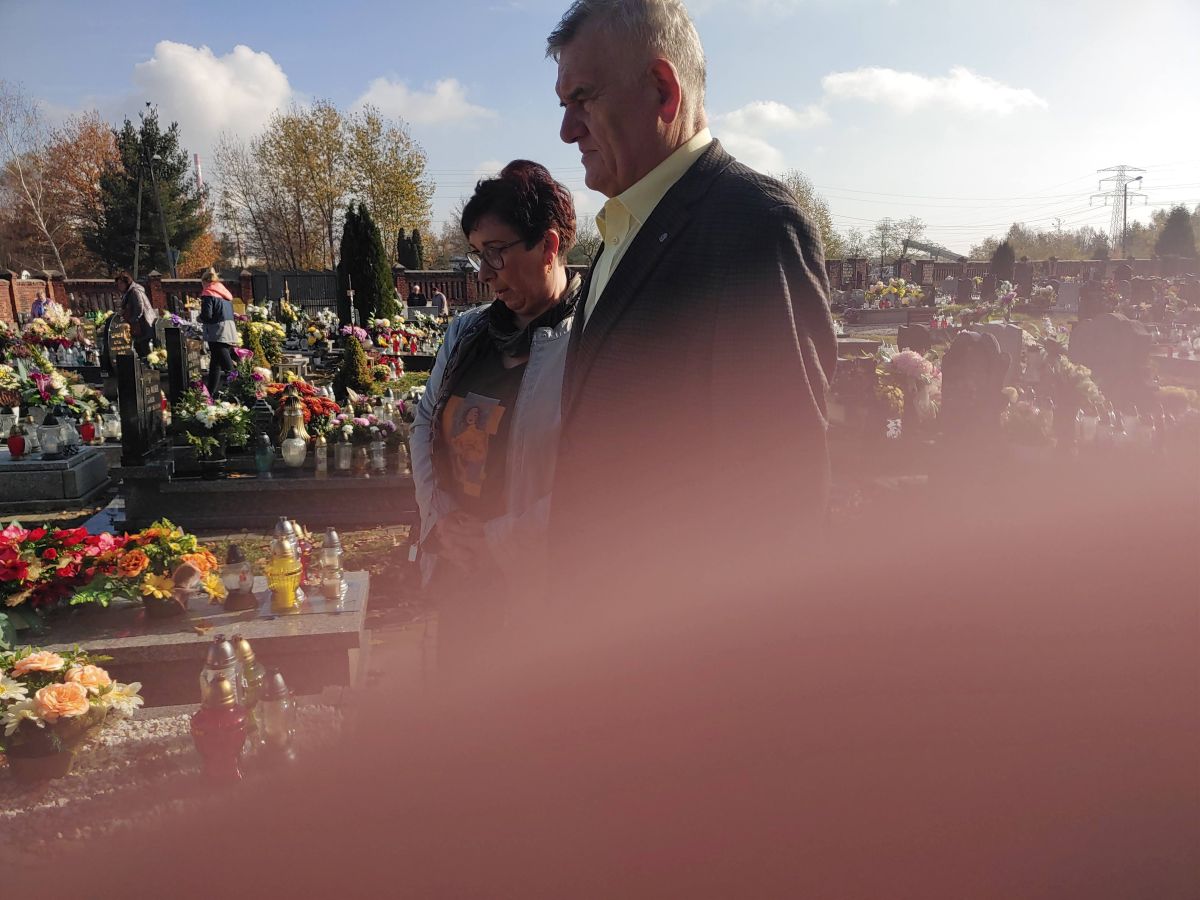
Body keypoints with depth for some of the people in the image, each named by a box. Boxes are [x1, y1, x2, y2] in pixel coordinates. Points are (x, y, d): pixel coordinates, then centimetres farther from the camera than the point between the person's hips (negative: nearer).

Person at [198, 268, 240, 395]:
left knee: (228, 368, -12)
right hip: (230, 332, 8)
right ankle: (211, 393, 22)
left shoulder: (208, 293, -7)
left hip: (218, 334, -8)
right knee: (215, 364, 17)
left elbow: (207, 315, -13)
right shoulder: (225, 293, 16)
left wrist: (200, 318, 6)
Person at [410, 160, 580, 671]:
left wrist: (493, 540, -15)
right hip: (458, 573, 6)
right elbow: (425, 422, 12)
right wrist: (440, 516, -3)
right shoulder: (468, 331, 6)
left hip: (539, 583, -6)